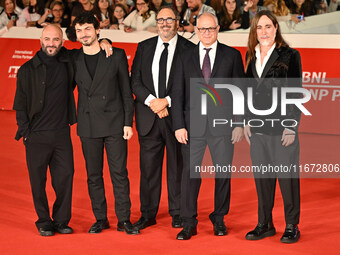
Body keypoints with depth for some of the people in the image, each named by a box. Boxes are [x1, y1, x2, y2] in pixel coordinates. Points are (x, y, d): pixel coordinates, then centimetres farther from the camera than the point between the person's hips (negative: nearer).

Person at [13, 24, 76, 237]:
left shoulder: (68, 63, 7)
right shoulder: (28, 70, 1)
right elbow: (20, 103, 3)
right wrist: (25, 129, -4)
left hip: (62, 133, 2)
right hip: (37, 135, -2)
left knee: (65, 177, 1)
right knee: (38, 181, 2)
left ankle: (61, 221, 16)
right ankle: (44, 222, 16)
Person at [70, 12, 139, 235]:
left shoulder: (117, 56, 1)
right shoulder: (74, 59, 6)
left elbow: (126, 91, 2)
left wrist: (128, 122, -3)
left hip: (114, 122, -2)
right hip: (88, 126, 2)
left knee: (119, 172, -1)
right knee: (93, 174, 7)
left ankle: (124, 220, 6)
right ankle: (100, 219, 17)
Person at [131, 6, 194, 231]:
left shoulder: (188, 49, 1)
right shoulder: (144, 48, 11)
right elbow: (135, 81, 6)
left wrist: (167, 101, -14)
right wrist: (152, 101, -10)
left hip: (176, 116, -2)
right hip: (149, 118, 2)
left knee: (177, 166, 5)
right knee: (149, 166, 6)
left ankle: (178, 212, 17)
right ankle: (148, 214, 15)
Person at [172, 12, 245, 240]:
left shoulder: (232, 55, 4)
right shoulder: (186, 58, 8)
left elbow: (240, 91, 4)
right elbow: (178, 94, 7)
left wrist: (240, 124, -3)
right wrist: (179, 126, -2)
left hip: (222, 123, -1)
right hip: (194, 125, 1)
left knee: (223, 172, 6)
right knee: (190, 172, -1)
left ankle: (219, 219, 22)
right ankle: (189, 223, 8)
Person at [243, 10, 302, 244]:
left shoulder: (289, 56, -4)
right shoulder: (251, 56, 11)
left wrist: (291, 126, -12)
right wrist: (247, 121, 11)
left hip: (282, 127, -5)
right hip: (258, 128, 5)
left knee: (287, 176, -1)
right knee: (262, 177, 10)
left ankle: (292, 226, 11)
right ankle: (265, 224, 21)